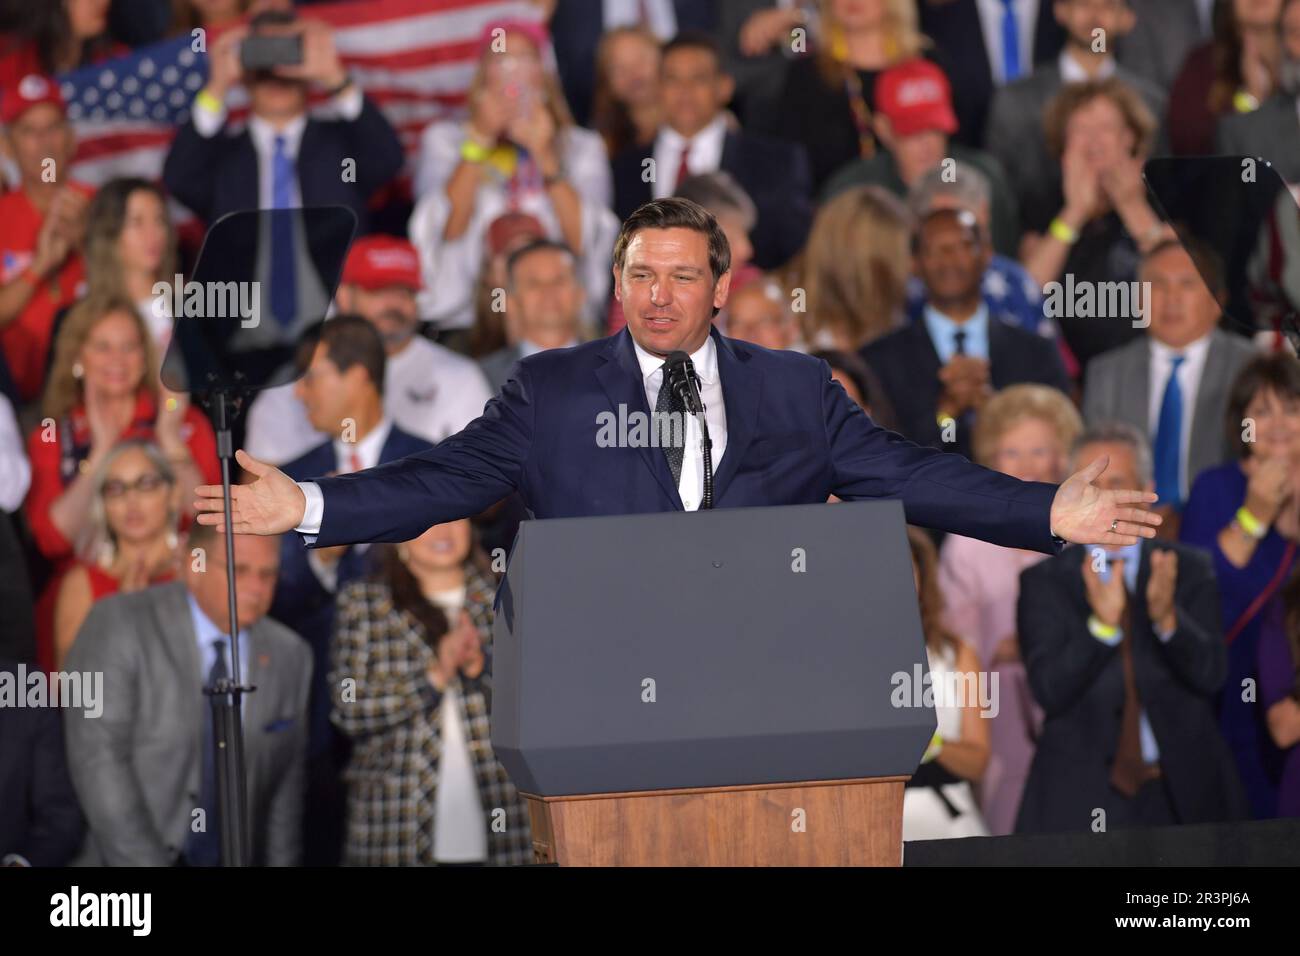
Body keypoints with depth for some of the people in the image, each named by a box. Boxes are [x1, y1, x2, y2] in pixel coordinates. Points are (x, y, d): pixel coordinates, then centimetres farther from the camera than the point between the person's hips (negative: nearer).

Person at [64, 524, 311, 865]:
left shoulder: (290, 657, 9)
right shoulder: (119, 624, -4)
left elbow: (284, 790, 13)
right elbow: (97, 758, -11)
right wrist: (147, 865, -16)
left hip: (231, 861, 4)